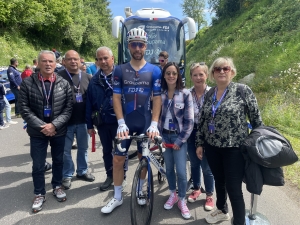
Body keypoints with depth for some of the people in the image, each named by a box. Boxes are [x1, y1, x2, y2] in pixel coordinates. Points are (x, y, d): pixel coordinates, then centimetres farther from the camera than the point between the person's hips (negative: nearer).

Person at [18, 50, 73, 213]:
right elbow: (24, 109, -7)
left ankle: (57, 186, 38)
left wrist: (54, 125, -17)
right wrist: (41, 126, -16)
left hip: (59, 131, 1)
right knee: (38, 165, 8)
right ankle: (39, 194, 28)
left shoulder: (64, 84, -3)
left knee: (58, 161, 16)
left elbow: (68, 108, -5)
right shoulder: (27, 83, -5)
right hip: (38, 132, -1)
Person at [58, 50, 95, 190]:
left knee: (83, 148, 16)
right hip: (66, 121, -3)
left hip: (83, 120, 4)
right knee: (66, 150, 7)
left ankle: (82, 171, 34)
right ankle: (67, 175, 24)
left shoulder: (87, 77, 7)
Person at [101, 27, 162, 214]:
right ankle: (117, 197, 21)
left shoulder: (154, 71, -2)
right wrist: (121, 123, -12)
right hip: (126, 123, 1)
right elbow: (116, 97, -3)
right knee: (118, 159, 3)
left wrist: (154, 124, -13)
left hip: (145, 123, 0)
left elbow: (157, 98, -4)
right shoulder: (120, 70, 0)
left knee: (144, 158, 13)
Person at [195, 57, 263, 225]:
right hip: (212, 147, 5)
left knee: (233, 188, 1)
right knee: (219, 181, 21)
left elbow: (256, 118, -5)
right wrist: (199, 143, 9)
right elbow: (202, 121, 10)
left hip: (234, 148, -5)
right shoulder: (209, 95, 5)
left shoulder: (243, 90, -9)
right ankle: (222, 211, 45)